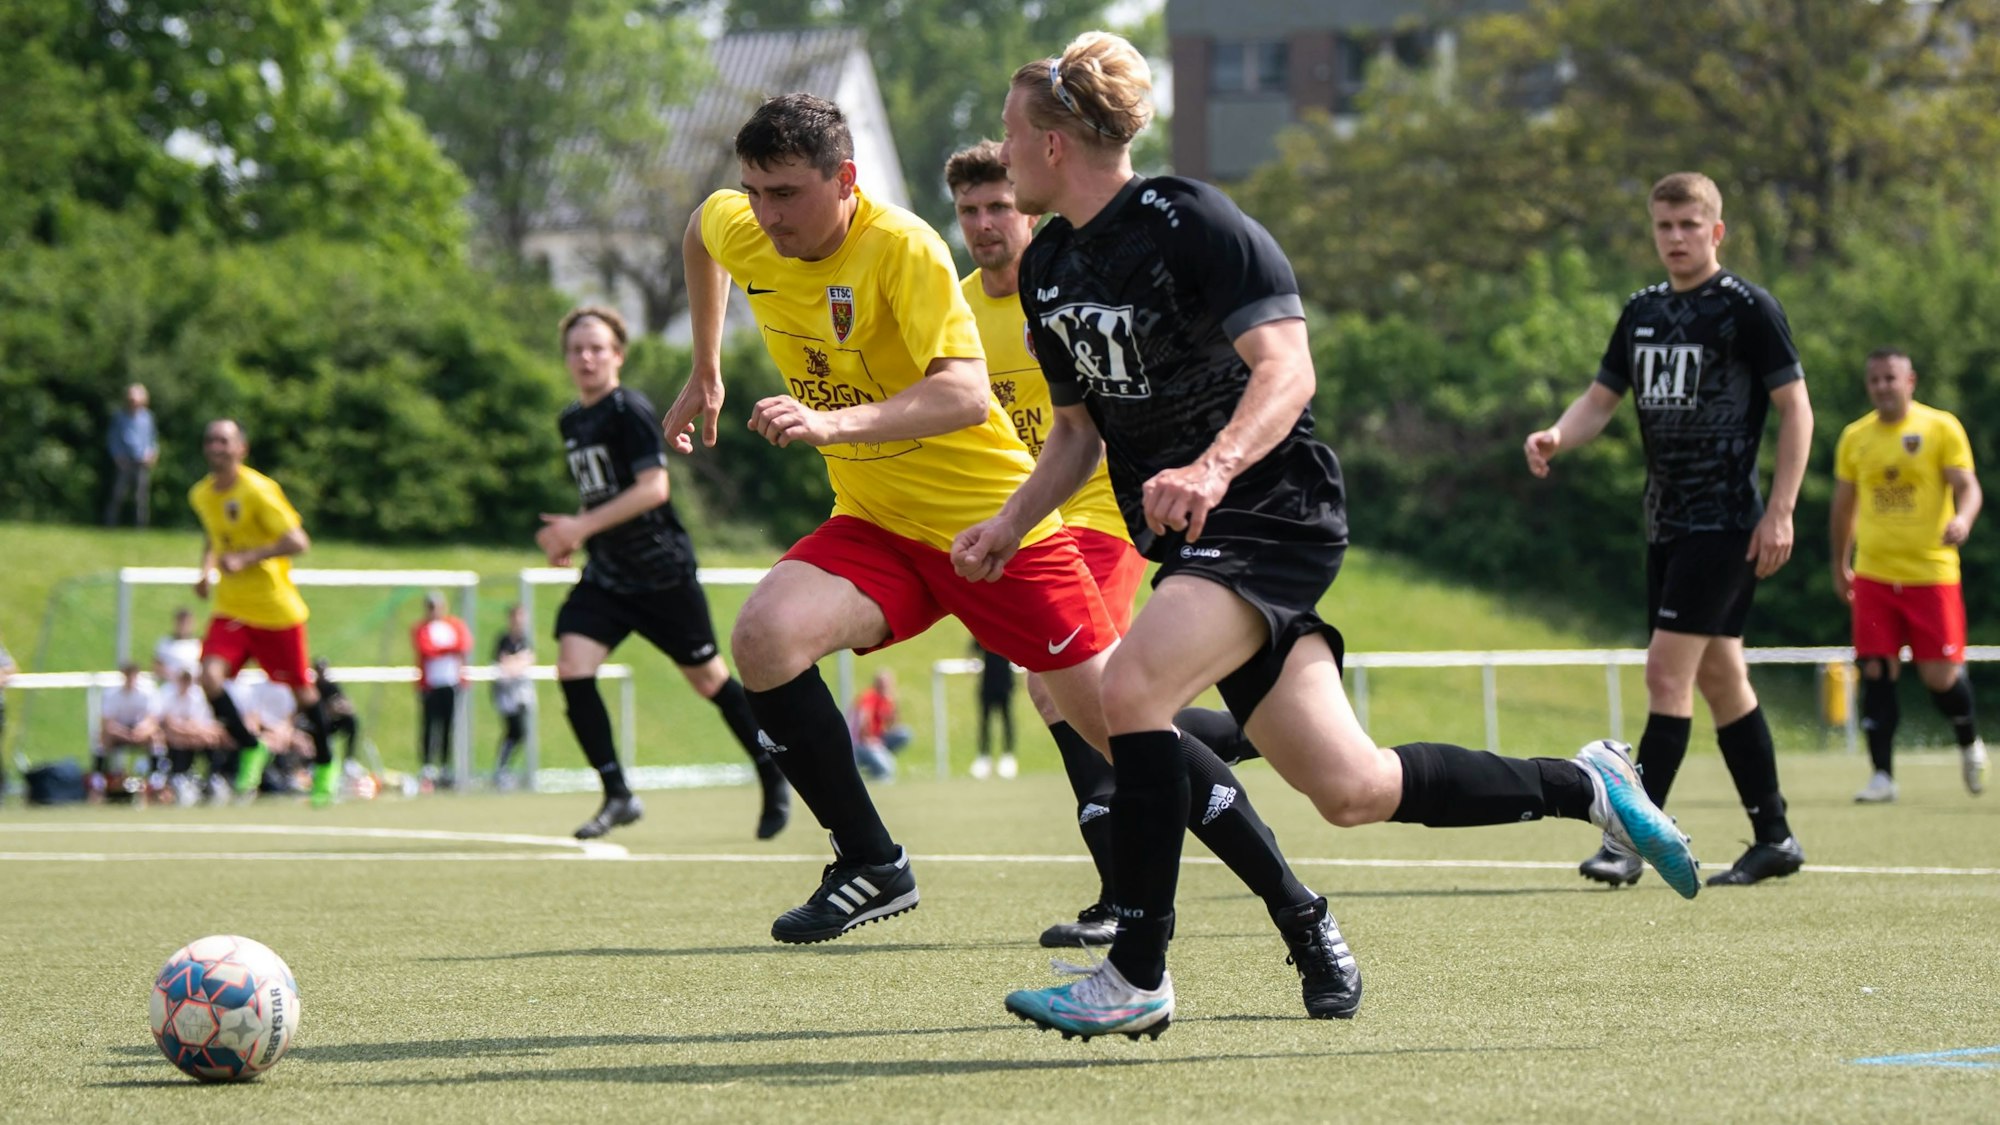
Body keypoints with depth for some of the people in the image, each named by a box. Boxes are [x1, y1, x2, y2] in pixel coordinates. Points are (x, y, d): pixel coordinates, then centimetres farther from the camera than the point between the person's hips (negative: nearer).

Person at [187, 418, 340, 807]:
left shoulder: (259, 491, -17)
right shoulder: (201, 495, 3)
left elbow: (298, 541, -21)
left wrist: (245, 558, -28)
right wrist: (207, 569, 6)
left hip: (277, 610, -4)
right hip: (231, 610, 4)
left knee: (302, 691, 6)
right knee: (210, 677, -19)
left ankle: (325, 764, 30)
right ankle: (250, 749, 1)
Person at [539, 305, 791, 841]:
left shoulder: (629, 410, -13)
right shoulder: (571, 420, 11)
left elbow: (652, 487, -22)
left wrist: (582, 527, -23)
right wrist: (570, 534, 6)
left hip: (661, 570, -7)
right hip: (606, 575, 7)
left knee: (707, 678, 4)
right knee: (572, 666, -13)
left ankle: (773, 779, 22)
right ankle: (617, 795, -7)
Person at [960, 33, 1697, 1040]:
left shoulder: (1186, 221, -14)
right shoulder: (1046, 268, 10)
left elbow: (1286, 369, -23)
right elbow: (1077, 429, 20)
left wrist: (1211, 470, -39)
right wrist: (1008, 525, 5)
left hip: (1272, 512, -8)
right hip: (1189, 539, 8)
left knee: (1130, 687, -27)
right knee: (1350, 790, 3)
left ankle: (1137, 977, -21)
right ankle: (1585, 786, 22)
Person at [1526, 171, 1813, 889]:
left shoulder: (1748, 309, -7)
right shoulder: (1642, 312, 13)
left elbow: (1795, 408, -7)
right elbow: (1601, 398, 16)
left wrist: (1780, 512, -14)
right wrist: (1556, 437, -7)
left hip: (1725, 524, -8)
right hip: (1666, 524, 8)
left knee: (1667, 671, -14)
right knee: (1720, 676, 11)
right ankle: (1774, 838, 18)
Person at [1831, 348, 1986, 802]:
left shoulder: (1941, 428, -1)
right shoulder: (1855, 437, 9)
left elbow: (1968, 486, -7)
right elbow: (1844, 504, 20)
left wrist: (1963, 518, -29)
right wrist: (1840, 565, 22)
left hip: (1932, 573, -3)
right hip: (1873, 575, 3)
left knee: (1940, 675, -3)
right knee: (1876, 673, -5)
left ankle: (1970, 743, 26)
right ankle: (1882, 776, 0)